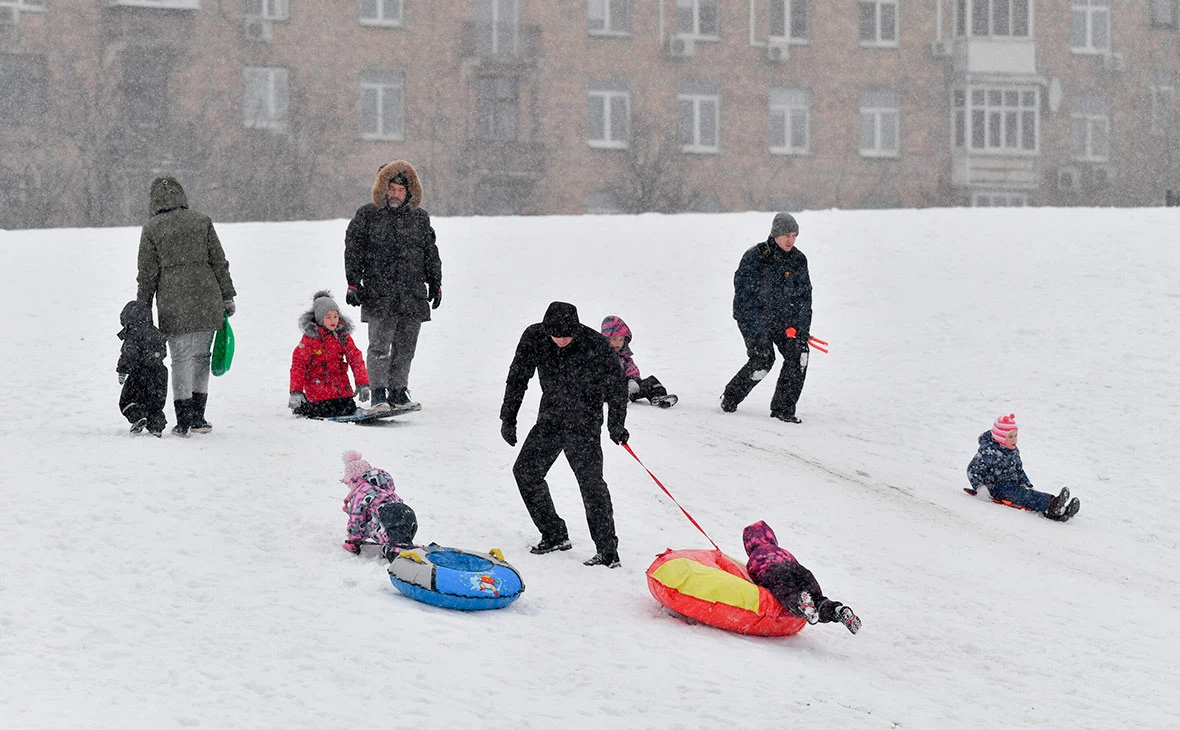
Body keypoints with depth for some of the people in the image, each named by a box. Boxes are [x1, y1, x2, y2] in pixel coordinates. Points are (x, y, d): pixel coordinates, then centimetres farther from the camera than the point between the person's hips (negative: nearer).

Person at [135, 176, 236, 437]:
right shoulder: (202, 221, 5)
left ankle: (184, 420, -3)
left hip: (173, 304, -2)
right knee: (201, 356, 12)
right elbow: (219, 262, 6)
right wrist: (228, 296, 13)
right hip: (206, 300, 2)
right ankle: (197, 418, 15)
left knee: (181, 359, 3)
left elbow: (147, 274, 2)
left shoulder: (151, 229, 0)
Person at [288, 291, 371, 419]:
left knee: (349, 410, -7)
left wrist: (363, 384, -6)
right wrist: (296, 392, -19)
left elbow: (356, 359, 2)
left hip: (340, 383, 5)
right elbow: (298, 364, -13)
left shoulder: (343, 335, 1)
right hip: (317, 383, -5)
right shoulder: (310, 338, -12)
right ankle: (301, 406, 13)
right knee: (326, 411, -17)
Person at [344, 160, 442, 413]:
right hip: (378, 292, -3)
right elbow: (353, 249, 3)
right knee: (380, 345, -8)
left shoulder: (420, 219, 12)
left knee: (405, 346, 5)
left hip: (413, 294, 3)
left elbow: (431, 253, 21)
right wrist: (354, 283, -3)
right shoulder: (367, 215, 3)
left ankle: (398, 391, 15)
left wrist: (435, 283, 18)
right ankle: (379, 394, -3)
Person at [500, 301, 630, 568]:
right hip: (549, 421, 5)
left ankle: (607, 551, -9)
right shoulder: (533, 338, -9)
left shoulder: (595, 346, -20)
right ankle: (554, 536, 18)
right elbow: (517, 377, 4)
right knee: (525, 472, 6)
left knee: (591, 482, -14)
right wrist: (508, 417, 6)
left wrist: (616, 425, -12)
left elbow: (616, 386, -8)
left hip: (584, 425, -5)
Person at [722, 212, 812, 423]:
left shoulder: (799, 260, 2)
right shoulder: (755, 257, -14)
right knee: (763, 359, -19)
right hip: (752, 318, -5)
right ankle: (731, 398, 6)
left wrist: (802, 328, -4)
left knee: (798, 355, -15)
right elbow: (743, 293, -16)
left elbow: (804, 296, 7)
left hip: (783, 318, 5)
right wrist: (758, 330, -21)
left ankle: (783, 407, -3)